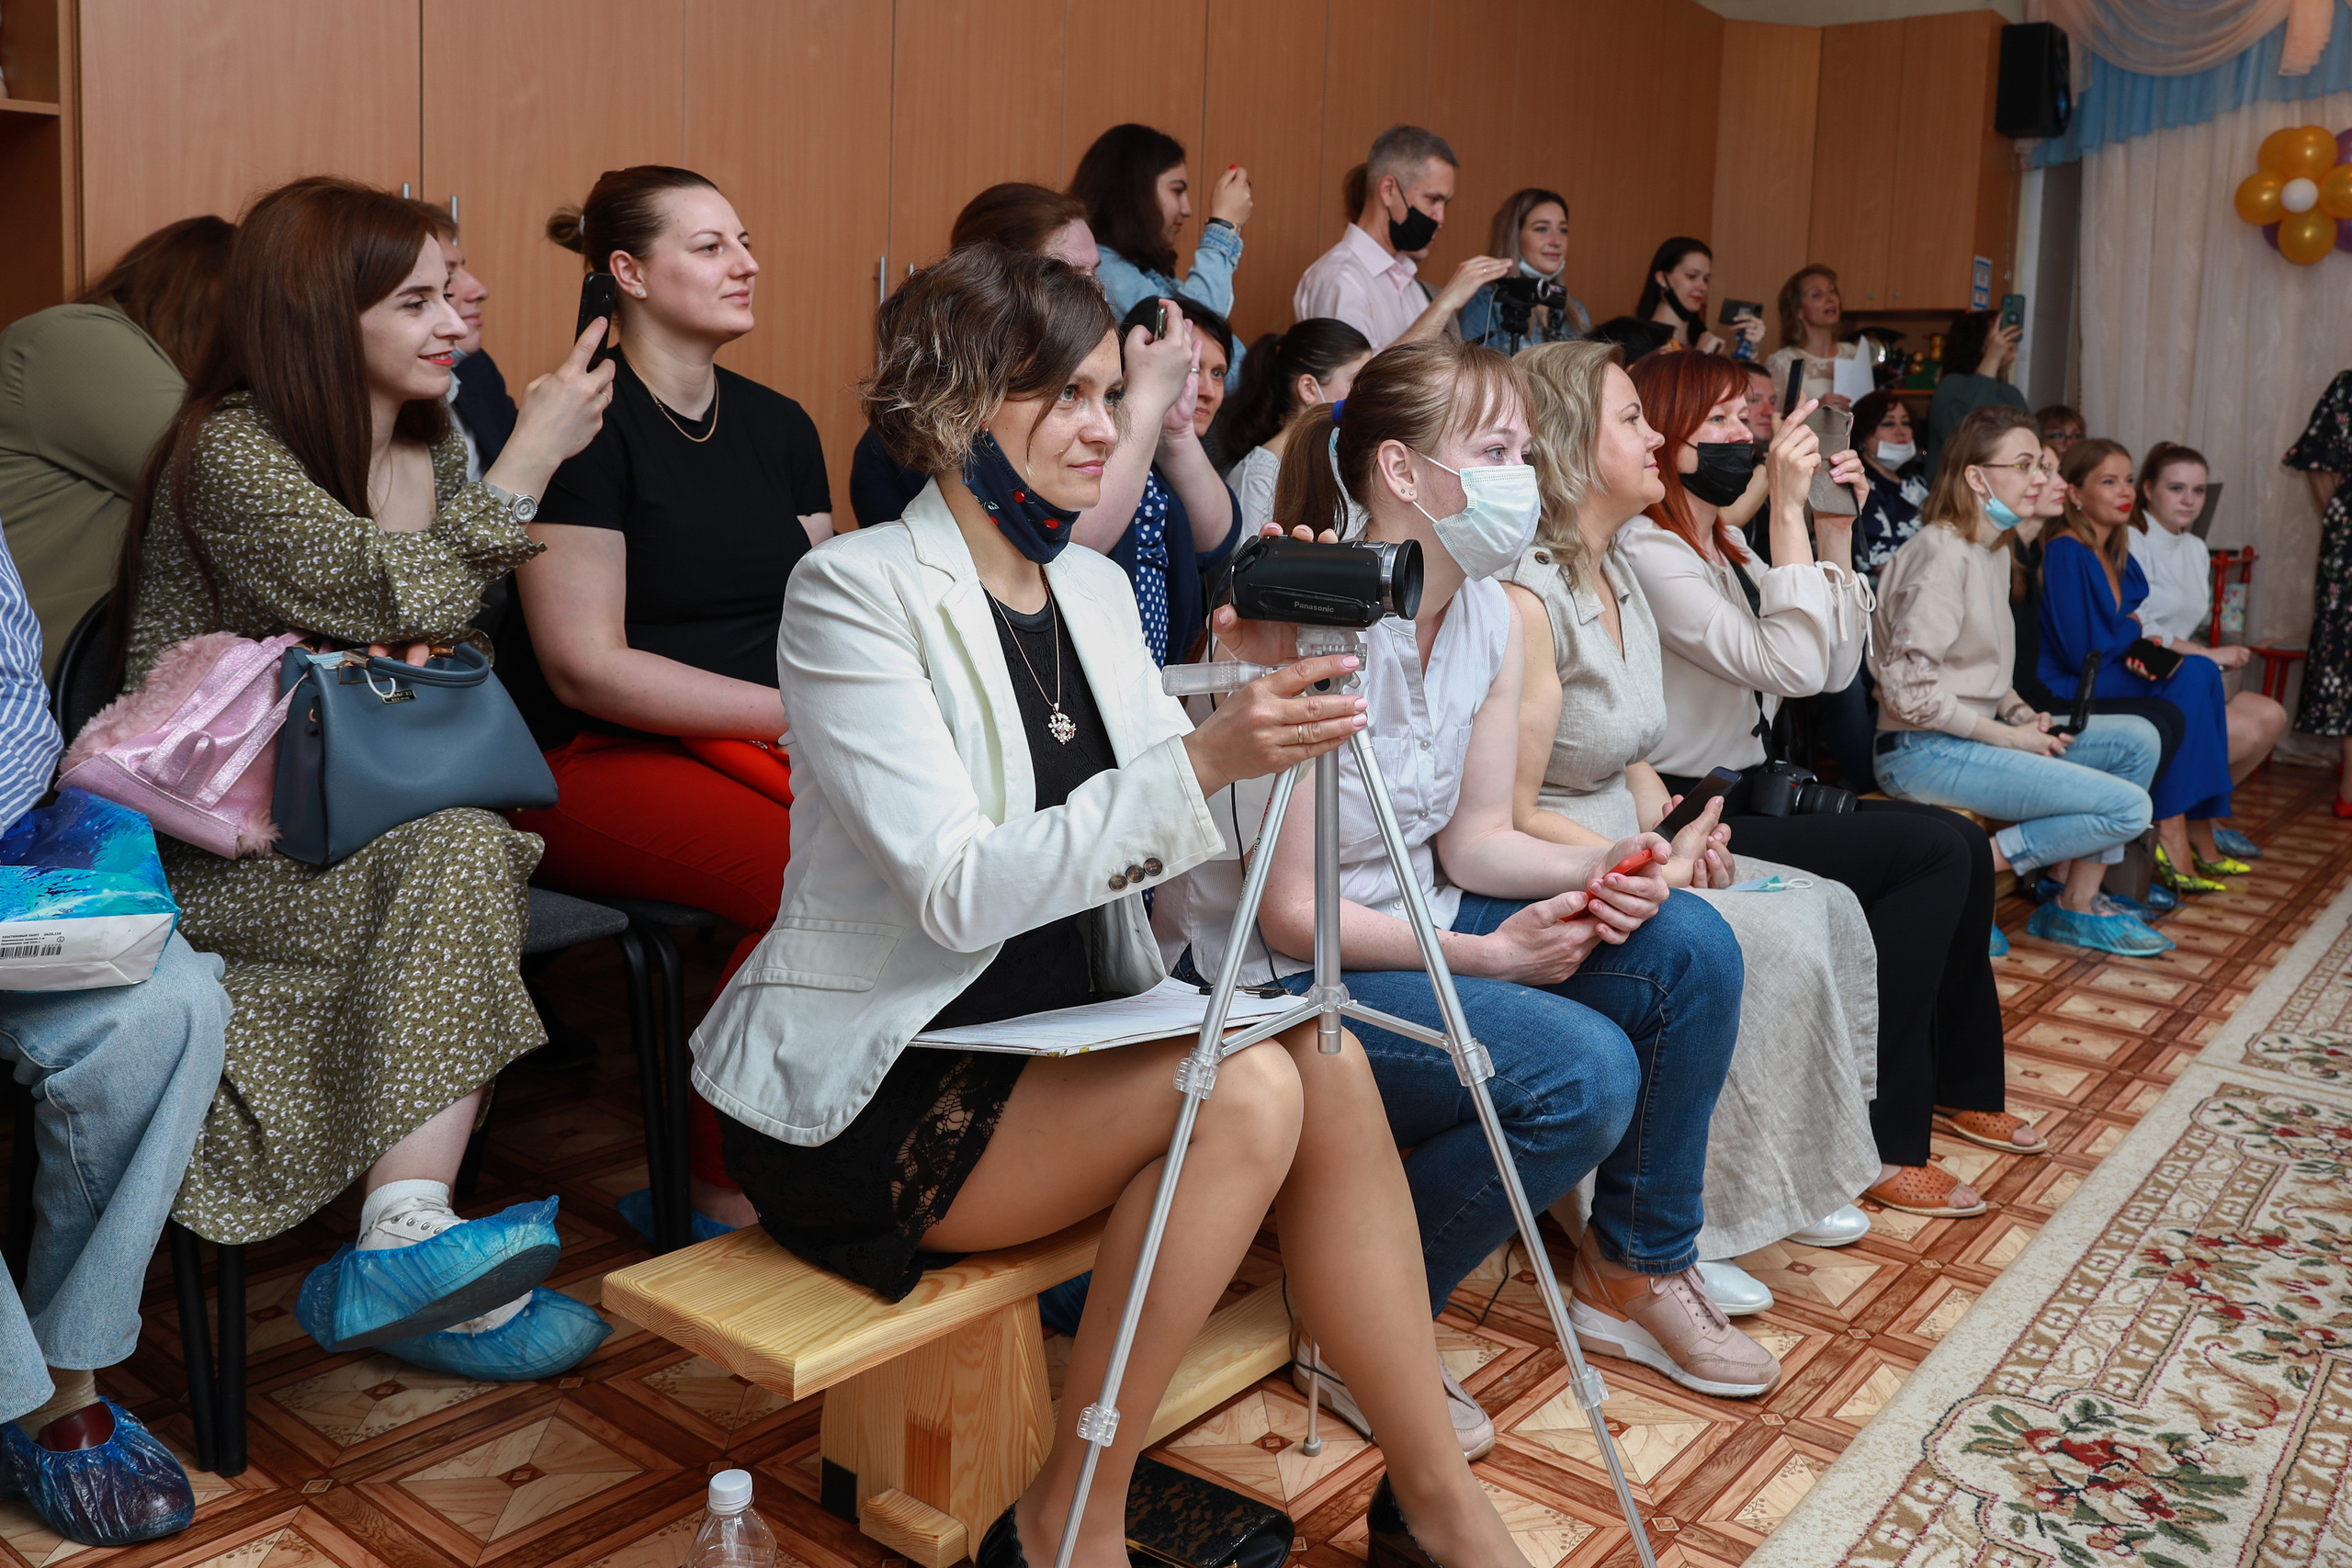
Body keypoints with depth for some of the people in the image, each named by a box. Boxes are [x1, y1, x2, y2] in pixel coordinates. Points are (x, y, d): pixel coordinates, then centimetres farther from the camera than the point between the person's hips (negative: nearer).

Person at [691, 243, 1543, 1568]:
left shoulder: (1097, 588, 9)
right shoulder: (855, 589, -14)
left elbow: (1178, 849, 5)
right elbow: (960, 890, -24)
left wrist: (1264, 695, -11)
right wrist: (1199, 759, -33)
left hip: (1060, 1044, 7)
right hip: (866, 1095, -6)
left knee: (1325, 1061, -17)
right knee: (1246, 1085, -24)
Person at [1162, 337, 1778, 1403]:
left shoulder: (1492, 620, 2)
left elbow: (1474, 836, 6)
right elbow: (1291, 914, -20)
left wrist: (1595, 871, -13)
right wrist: (1487, 955, -23)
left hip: (1420, 926, 8)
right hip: (1289, 981, -8)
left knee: (1690, 946, -6)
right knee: (1583, 1070, -25)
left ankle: (1637, 1271, 12)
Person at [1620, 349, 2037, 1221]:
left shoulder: (1725, 550, 15)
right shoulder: (1644, 553, -15)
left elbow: (1834, 668, 12)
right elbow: (1793, 666, -24)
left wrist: (1836, 532, 6)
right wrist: (1789, 511, -22)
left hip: (1744, 799, 9)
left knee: (1961, 846, 1)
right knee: (1931, 852, -16)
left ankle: (1956, 1085, 19)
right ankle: (1878, 1143, -10)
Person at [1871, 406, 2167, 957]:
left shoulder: (1995, 550, 15)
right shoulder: (1942, 552, -17)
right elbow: (1909, 688, -23)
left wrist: (2023, 715, 4)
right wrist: (2008, 736, -15)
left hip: (1977, 733, 10)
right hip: (1923, 749, -10)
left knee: (2138, 739, 9)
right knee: (2128, 807, -13)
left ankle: (2077, 906, 12)